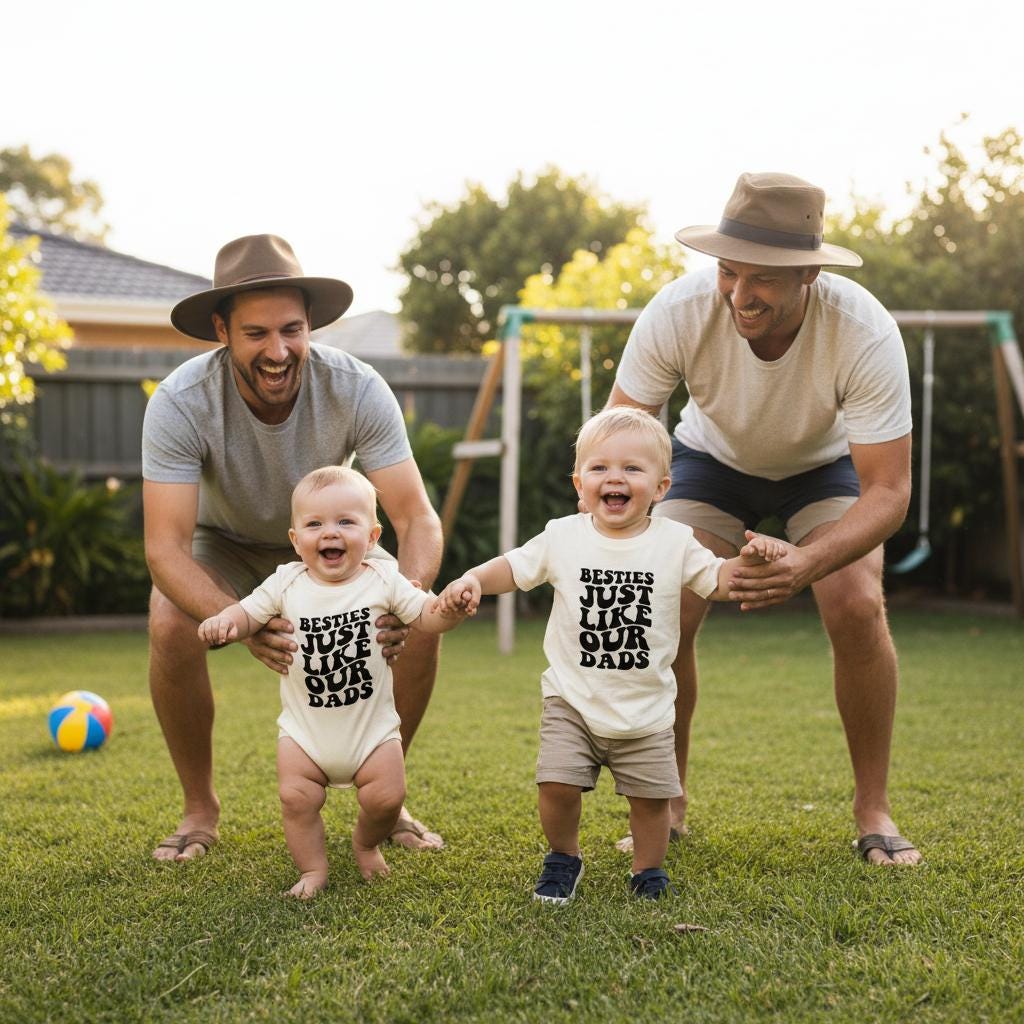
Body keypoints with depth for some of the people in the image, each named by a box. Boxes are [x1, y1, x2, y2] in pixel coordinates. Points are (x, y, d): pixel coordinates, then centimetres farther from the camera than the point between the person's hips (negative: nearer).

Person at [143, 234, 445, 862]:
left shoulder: (357, 389, -29)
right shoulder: (180, 402, -33)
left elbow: (418, 518, -30)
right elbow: (165, 547, -38)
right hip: (226, 545, -1)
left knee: (420, 624, -23)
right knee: (171, 626, -32)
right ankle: (201, 808, -7)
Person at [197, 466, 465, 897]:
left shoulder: (382, 580, -7)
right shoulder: (286, 584, -4)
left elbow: (426, 616, -5)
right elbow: (248, 612, 2)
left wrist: (451, 607, -27)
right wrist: (222, 622, -21)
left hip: (372, 728, -1)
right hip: (304, 729, 1)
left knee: (385, 797, -6)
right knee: (296, 798, -8)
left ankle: (366, 844, 26)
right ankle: (313, 869, 13)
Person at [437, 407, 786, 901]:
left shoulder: (674, 543, -4)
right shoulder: (563, 537, -3)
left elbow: (718, 581, 0)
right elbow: (512, 568, 4)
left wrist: (749, 559, -19)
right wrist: (471, 580, -14)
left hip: (646, 708, 1)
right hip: (572, 700, 0)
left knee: (650, 797, 4)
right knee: (557, 784, -10)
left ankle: (648, 870, 30)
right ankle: (563, 859, 18)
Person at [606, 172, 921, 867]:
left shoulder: (866, 333, -37)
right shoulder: (678, 312, -34)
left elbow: (888, 491, -35)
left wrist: (807, 563, -53)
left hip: (825, 466, -1)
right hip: (714, 460, 1)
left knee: (857, 607, -24)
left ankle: (873, 810, -3)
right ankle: (666, 804, 4)